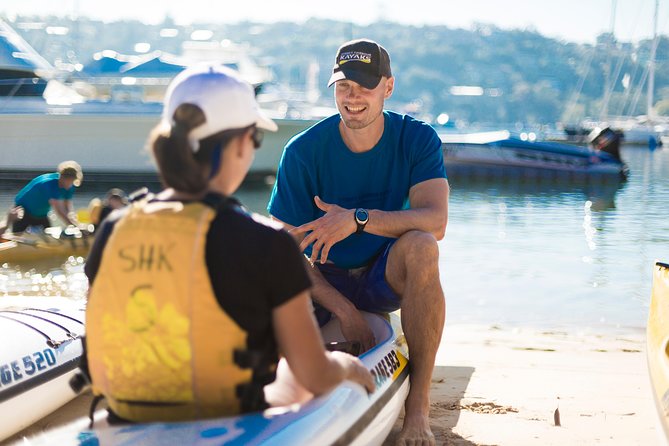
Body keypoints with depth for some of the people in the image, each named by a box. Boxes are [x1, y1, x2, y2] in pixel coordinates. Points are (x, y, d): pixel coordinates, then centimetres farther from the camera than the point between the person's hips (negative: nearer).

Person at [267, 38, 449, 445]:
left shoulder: (417, 139, -10)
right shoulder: (304, 151, -12)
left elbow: (436, 221, -25)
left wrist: (357, 219, -37)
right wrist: (344, 310, -22)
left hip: (388, 277, 0)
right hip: (326, 281, 0)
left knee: (420, 246, -36)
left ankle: (419, 405, -30)